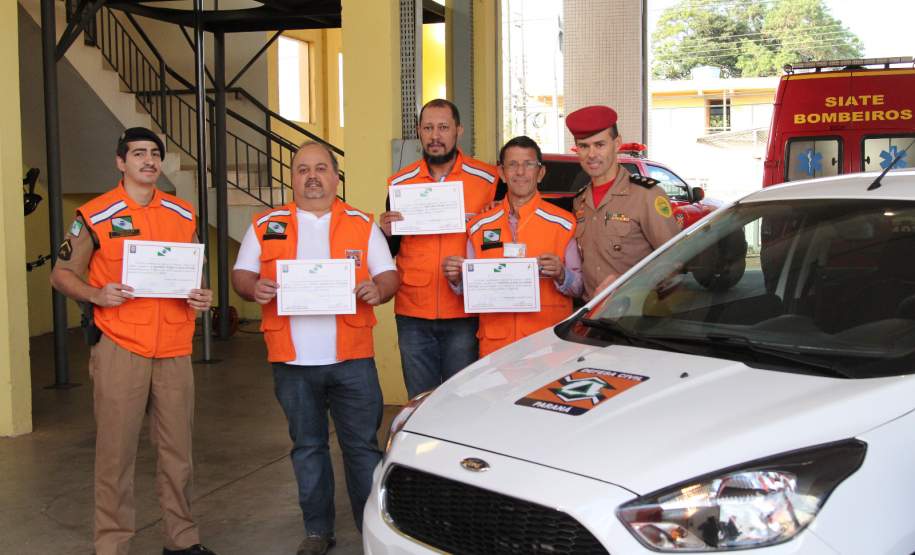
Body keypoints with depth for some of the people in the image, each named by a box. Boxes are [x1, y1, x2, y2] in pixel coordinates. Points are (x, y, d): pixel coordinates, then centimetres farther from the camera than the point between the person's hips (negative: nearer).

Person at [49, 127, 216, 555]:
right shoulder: (95, 216, -1)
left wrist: (201, 298, 1)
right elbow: (62, 274, 3)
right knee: (116, 451, 0)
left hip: (174, 348, 4)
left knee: (177, 451, 10)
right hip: (120, 347, -4)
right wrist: (97, 294, -15)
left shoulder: (183, 214, 11)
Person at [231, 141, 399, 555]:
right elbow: (240, 274, 9)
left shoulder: (363, 225, 8)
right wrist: (254, 288, -14)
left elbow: (389, 275, 7)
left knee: (362, 445, 3)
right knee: (307, 447, 12)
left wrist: (378, 290, -16)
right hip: (293, 362, 1)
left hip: (352, 358, -1)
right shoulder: (266, 226, 8)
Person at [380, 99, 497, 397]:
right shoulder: (400, 183, 8)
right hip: (413, 316, 3)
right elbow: (388, 252, 15)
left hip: (464, 316, -2)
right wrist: (387, 233, -6)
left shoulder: (487, 179, 0)